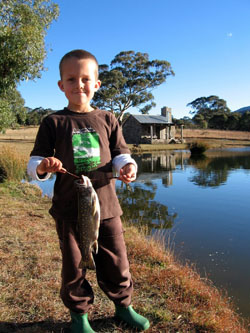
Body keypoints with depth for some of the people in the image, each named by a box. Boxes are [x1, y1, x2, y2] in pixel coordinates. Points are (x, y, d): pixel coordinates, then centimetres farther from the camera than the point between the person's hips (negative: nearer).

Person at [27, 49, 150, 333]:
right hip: (69, 209, -1)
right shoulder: (53, 122, 1)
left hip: (106, 206, 2)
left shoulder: (107, 119, 6)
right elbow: (33, 164, 1)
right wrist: (43, 167, -22)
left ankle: (123, 306, 38)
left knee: (116, 262, 12)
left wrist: (127, 166, -15)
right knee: (74, 266, 11)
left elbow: (120, 155, 8)